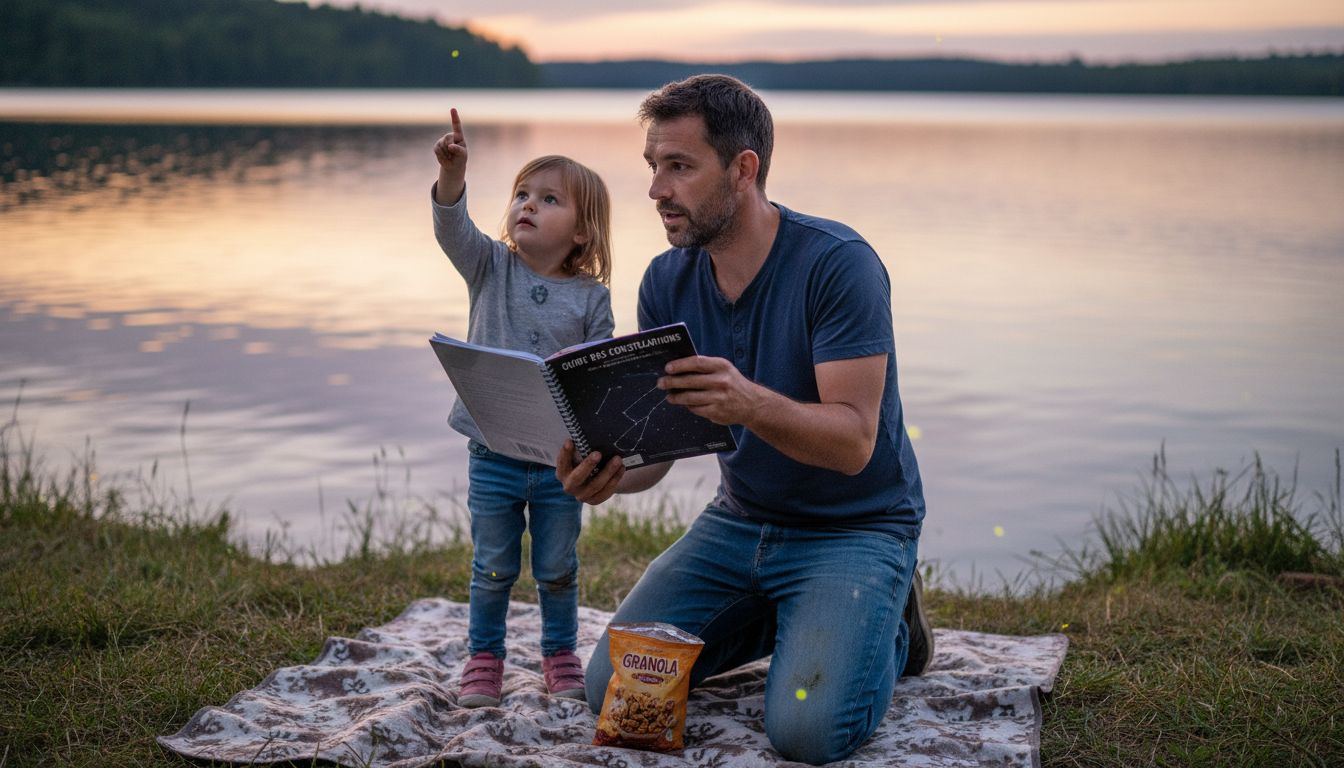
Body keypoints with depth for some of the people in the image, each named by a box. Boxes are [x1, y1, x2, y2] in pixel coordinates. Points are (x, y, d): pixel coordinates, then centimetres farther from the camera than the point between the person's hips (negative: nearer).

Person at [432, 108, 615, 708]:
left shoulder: (591, 297, -3)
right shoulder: (490, 267, -1)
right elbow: (453, 226, -19)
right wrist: (452, 171, -35)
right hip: (493, 452, 0)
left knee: (557, 569, 13)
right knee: (493, 568, 11)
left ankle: (561, 656, 31)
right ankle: (484, 658, 28)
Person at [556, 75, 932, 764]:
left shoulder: (837, 263, -21)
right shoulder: (667, 280, -3)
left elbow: (853, 441, -28)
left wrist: (750, 404, -47)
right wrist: (609, 473, -29)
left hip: (855, 526, -5)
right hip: (738, 521, 6)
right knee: (612, 688, -5)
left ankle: (886, 630, 9)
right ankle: (783, 618, 17)